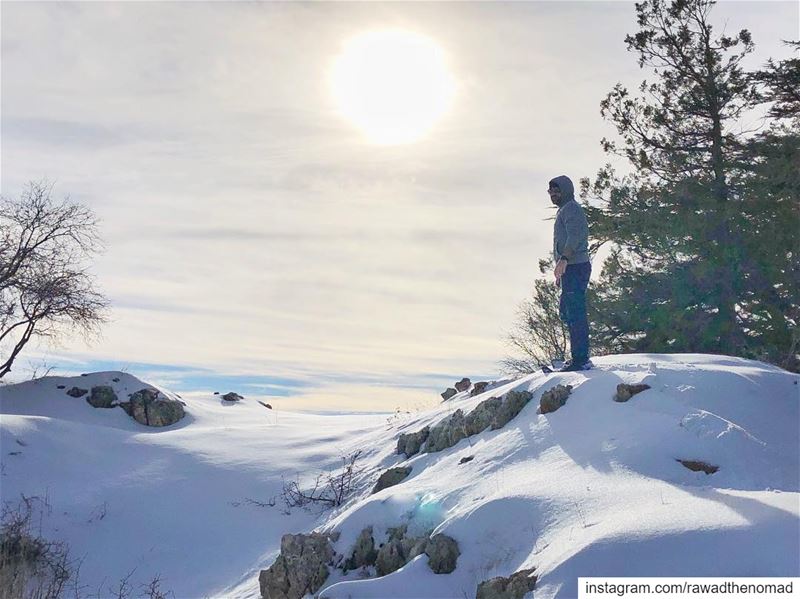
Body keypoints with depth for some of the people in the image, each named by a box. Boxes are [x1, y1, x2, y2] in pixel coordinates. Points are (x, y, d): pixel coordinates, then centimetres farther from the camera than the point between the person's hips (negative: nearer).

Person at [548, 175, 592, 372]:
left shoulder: (571, 209, -7)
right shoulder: (564, 210, 24)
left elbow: (574, 236, -22)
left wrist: (564, 259, -35)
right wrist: (561, 271, 27)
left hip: (575, 267, -11)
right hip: (570, 268, 11)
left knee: (575, 313, -11)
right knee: (566, 312, 14)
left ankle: (580, 359, -10)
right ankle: (580, 357, 20)